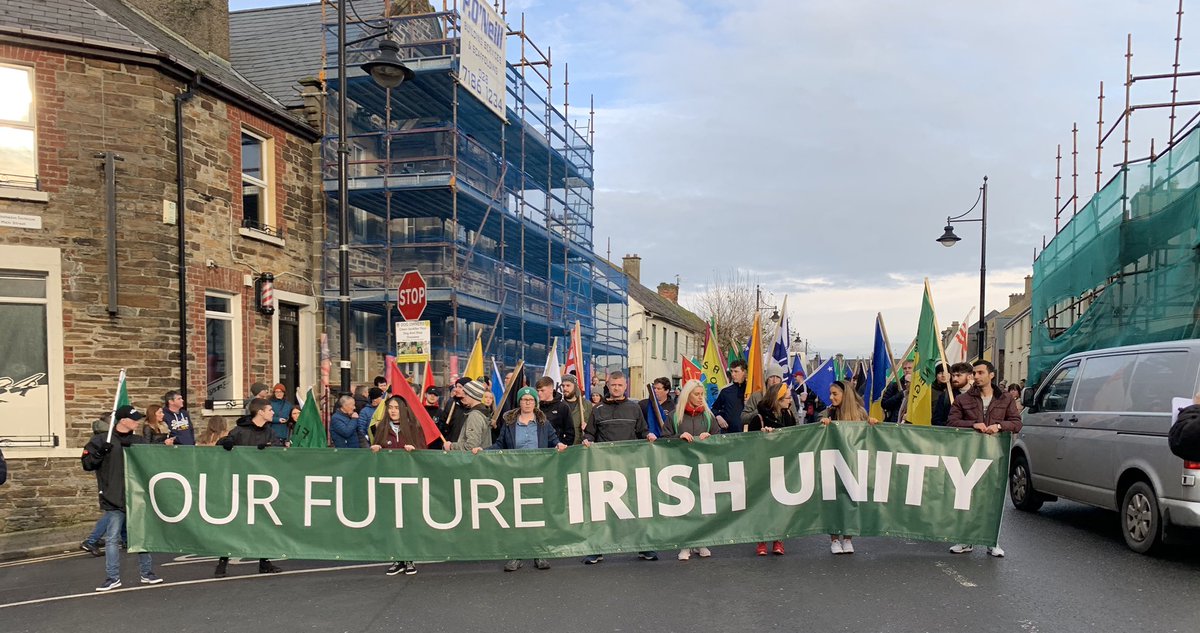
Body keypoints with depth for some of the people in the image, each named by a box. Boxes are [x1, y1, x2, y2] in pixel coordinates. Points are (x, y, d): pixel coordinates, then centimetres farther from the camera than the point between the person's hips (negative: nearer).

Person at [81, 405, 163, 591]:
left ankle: (147, 573, 17)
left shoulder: (140, 441, 11)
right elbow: (87, 463, -1)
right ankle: (113, 577, 8)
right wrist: (99, 453, -18)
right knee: (112, 538, -1)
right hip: (114, 499, -3)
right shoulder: (101, 440, 0)